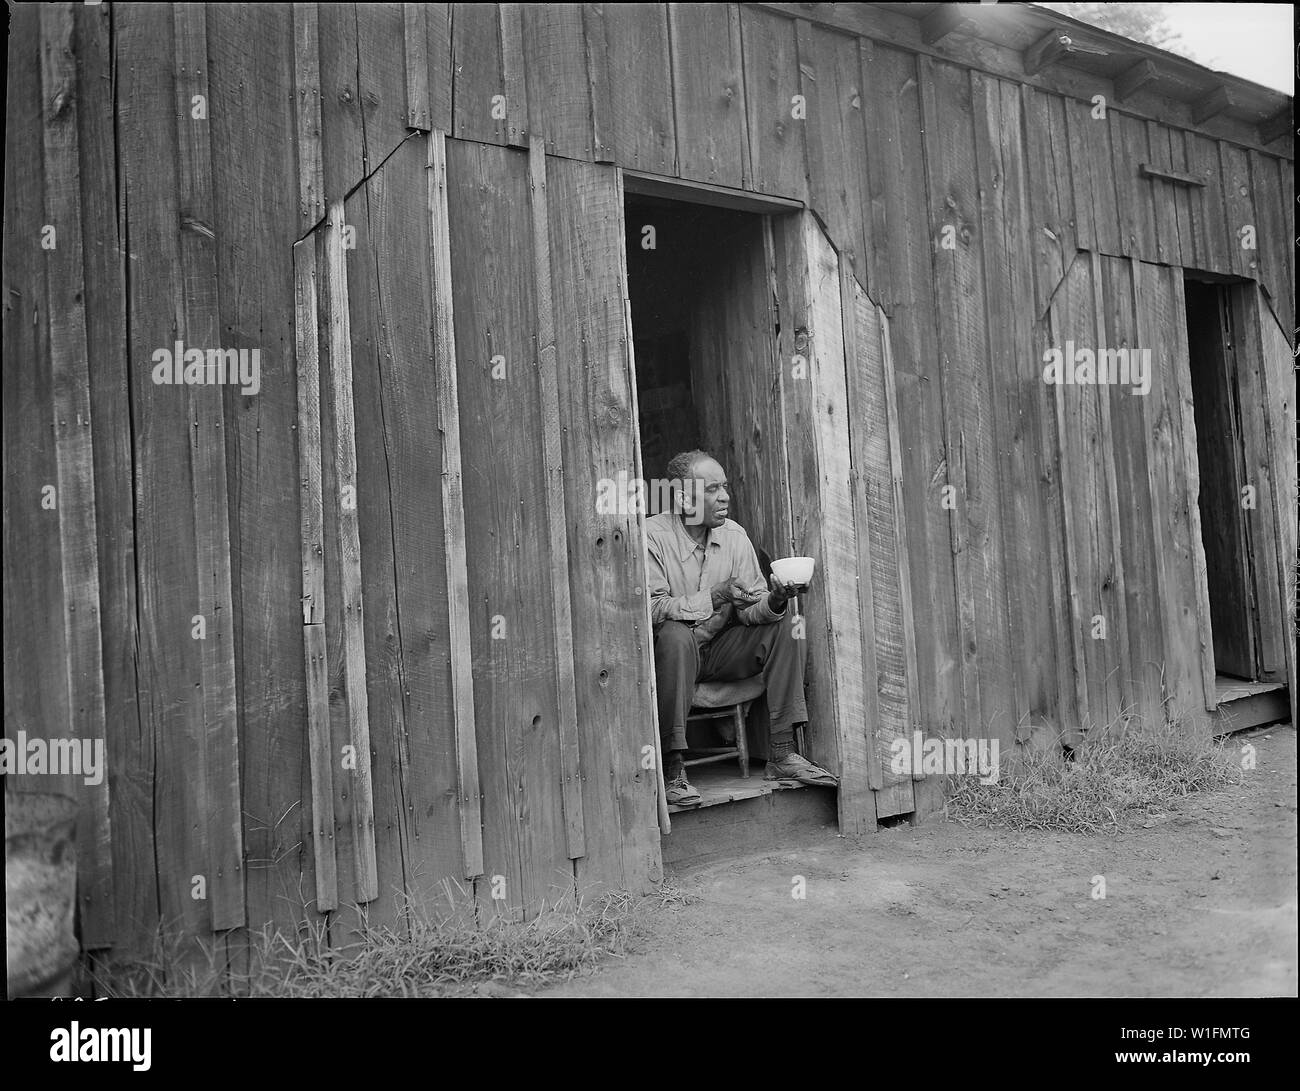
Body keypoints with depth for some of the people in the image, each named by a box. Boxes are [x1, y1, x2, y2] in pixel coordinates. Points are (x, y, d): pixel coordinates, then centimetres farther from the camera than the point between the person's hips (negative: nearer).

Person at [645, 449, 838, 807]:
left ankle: (783, 754, -12)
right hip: (672, 654, -5)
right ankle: (673, 770, -29)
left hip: (720, 650, 5)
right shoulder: (652, 535, -15)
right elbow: (652, 608, -24)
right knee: (675, 635, -37)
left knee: (783, 627, -14)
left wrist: (774, 602, -24)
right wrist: (715, 596, -29)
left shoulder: (735, 535, 1)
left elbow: (751, 610, -1)